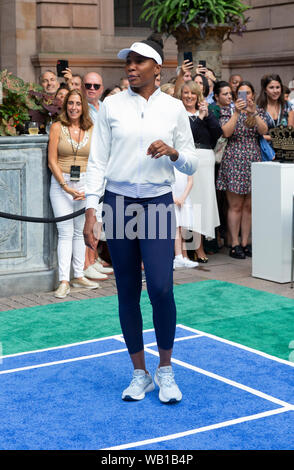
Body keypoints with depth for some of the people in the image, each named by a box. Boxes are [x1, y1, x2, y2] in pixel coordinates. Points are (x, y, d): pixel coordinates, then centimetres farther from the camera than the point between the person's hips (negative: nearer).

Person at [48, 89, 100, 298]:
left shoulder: (92, 130, 7)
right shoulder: (57, 127, 0)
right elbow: (52, 161, -4)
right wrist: (66, 187, -12)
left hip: (85, 183, 3)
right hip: (61, 183, -3)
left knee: (80, 231, 9)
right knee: (66, 232, -7)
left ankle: (78, 276, 18)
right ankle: (64, 281, -6)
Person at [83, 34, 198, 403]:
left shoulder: (174, 108, 5)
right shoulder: (111, 105, 5)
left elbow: (191, 165, 7)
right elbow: (97, 161, 2)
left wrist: (173, 152, -14)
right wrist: (90, 211, -5)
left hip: (158, 203, -1)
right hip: (118, 203, 1)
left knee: (160, 288, -11)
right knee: (127, 292, 6)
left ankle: (165, 369, 11)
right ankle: (140, 374, 20)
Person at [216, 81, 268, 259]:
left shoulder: (259, 112, 12)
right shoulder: (228, 111, 4)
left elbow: (263, 131, -6)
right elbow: (226, 132, -11)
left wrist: (253, 112, -18)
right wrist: (237, 112, -18)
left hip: (254, 161, 3)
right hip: (234, 161, -3)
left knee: (249, 206, 6)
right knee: (235, 206, -4)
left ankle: (246, 243, 13)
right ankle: (235, 244, 1)